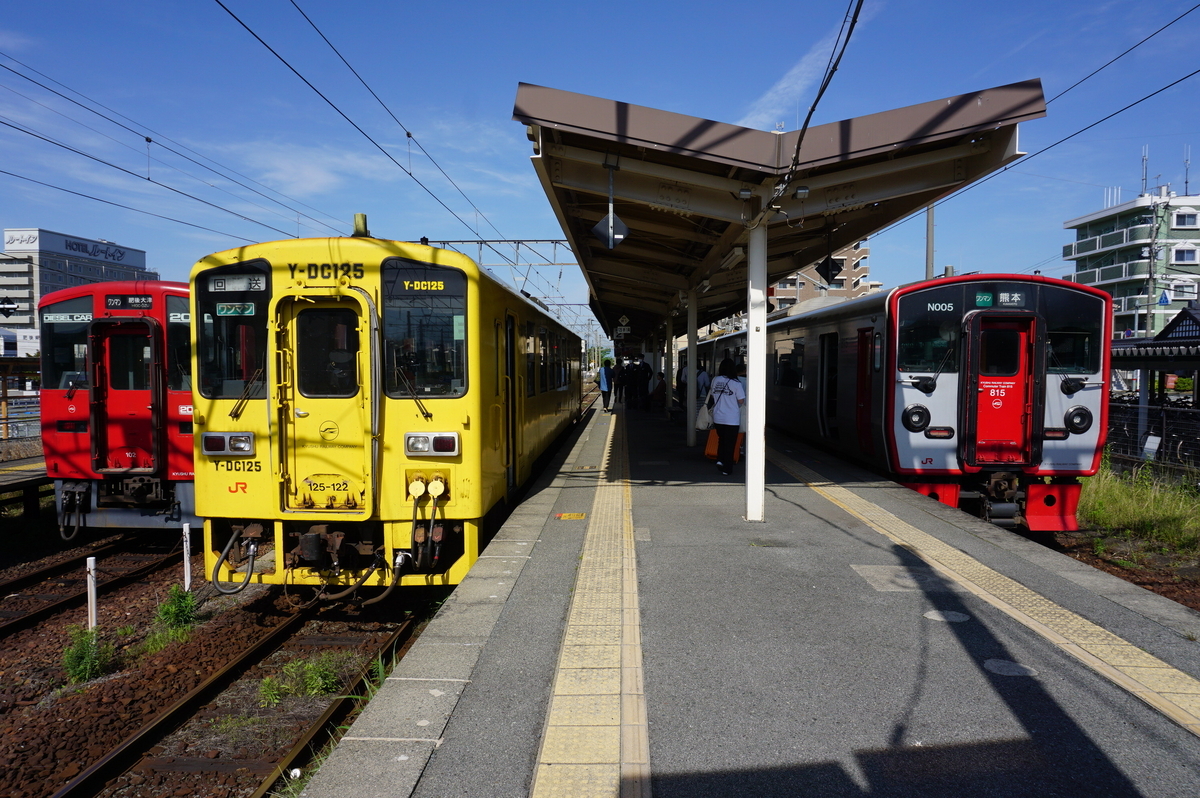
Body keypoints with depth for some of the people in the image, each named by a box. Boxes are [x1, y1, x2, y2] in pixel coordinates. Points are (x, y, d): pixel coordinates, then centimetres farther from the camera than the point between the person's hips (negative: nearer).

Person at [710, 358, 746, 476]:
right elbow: (741, 401, -8)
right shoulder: (736, 383, -12)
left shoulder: (715, 381, -2)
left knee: (721, 440, 22)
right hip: (732, 419, -3)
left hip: (717, 418, 3)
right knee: (730, 444, 6)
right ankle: (727, 469, 10)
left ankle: (720, 460, 6)